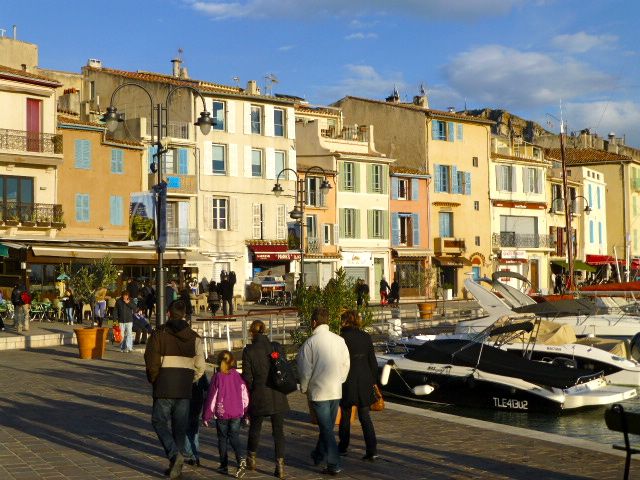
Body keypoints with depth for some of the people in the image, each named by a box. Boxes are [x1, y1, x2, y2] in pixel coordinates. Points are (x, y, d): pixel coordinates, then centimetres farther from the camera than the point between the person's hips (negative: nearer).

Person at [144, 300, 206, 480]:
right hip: (185, 390, 4)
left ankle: (175, 454, -14)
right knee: (179, 427, 11)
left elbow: (151, 362, -9)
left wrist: (154, 381, 7)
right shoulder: (194, 337, 6)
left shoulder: (159, 334, -5)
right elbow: (200, 367, 3)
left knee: (159, 422, 7)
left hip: (164, 388, -4)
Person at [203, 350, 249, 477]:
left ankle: (224, 466, 14)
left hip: (221, 414, -2)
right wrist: (245, 414, 17)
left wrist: (206, 416, 1)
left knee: (222, 439, 11)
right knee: (234, 437, 9)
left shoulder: (217, 377, -9)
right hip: (237, 414, 2)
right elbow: (245, 396, 5)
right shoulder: (238, 376, 1)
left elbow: (211, 397, -7)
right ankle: (241, 458, -15)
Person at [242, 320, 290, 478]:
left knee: (255, 428, 18)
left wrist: (249, 393, 8)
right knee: (278, 431, 5)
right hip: (278, 397, 2)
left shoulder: (248, 351, -8)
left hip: (259, 396, -1)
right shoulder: (277, 348, -1)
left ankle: (251, 459, 36)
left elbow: (247, 376, -7)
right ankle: (280, 465, 0)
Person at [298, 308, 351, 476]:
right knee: (328, 426, 19)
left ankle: (334, 465, -2)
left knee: (326, 428, 0)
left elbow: (305, 369, -9)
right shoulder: (339, 340, -1)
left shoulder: (310, 343, -14)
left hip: (318, 391, -5)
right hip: (336, 391, 5)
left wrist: (304, 388, 7)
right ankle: (319, 455, 36)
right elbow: (346, 364, 6)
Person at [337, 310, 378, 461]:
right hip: (364, 382, 4)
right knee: (365, 416, 8)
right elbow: (372, 361, 4)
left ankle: (343, 447, 27)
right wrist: (372, 380, 14)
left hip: (347, 382, -3)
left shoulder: (342, 338, -13)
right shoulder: (366, 337, 0)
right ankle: (372, 450, -1)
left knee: (345, 416, 14)